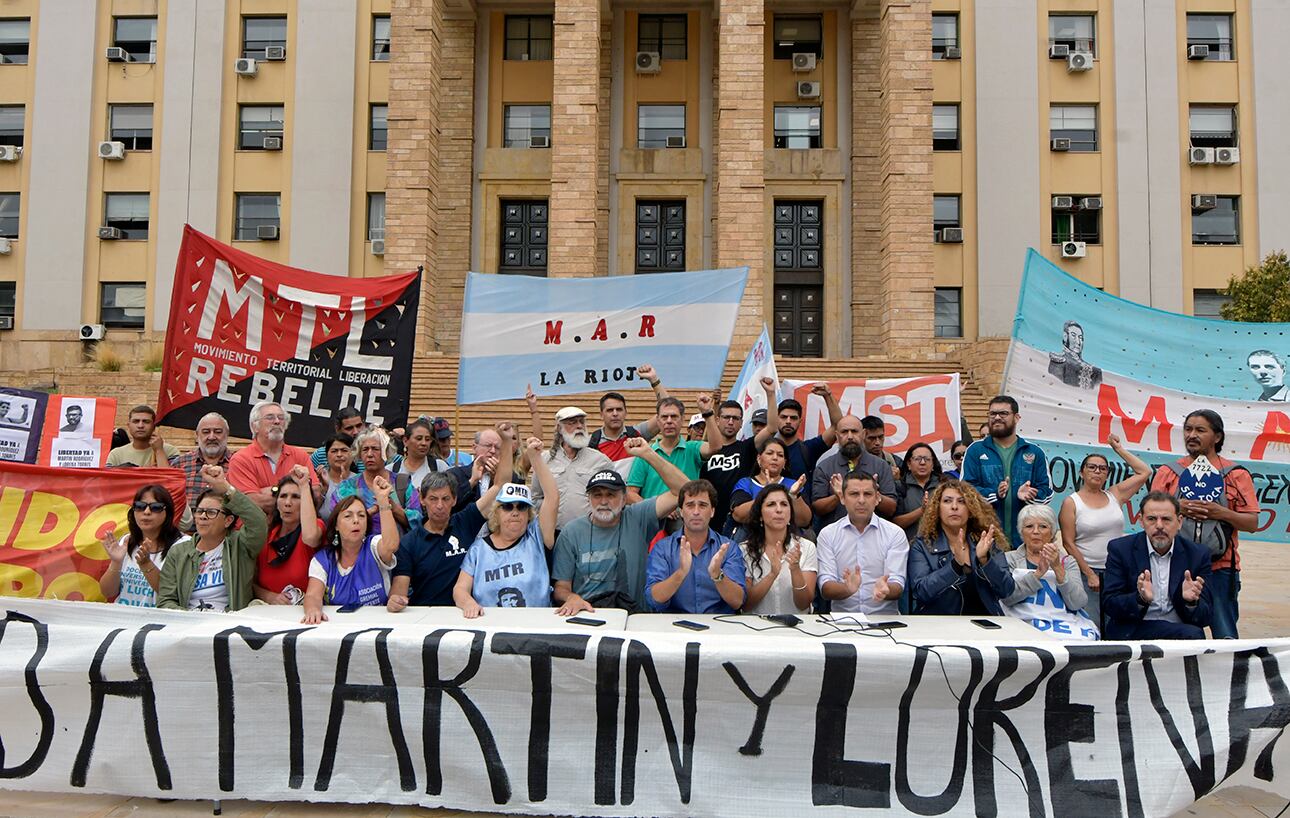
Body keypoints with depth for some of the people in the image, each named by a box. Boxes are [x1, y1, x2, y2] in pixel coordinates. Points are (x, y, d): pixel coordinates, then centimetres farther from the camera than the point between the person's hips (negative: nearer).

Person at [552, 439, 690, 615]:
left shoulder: (637, 518, 8)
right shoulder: (571, 533, 8)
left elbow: (682, 490, -1)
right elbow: (561, 588, 8)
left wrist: (648, 454, -6)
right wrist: (571, 598, -17)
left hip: (632, 613, 1)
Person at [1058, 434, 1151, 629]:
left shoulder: (1114, 495, 12)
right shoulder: (1071, 503, 0)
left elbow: (1144, 472, 13)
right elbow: (1068, 543, -5)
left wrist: (1119, 449, 13)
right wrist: (1089, 574, -9)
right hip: (1087, 572, -4)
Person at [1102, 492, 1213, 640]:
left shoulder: (1198, 554, 3)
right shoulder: (1121, 549, -2)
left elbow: (1205, 617, 1)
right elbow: (1109, 605, -6)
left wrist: (1192, 602, -22)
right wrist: (1141, 599, -25)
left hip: (1180, 630, 4)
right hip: (1134, 631, -4)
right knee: (1192, 634, -28)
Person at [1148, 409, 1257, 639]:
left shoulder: (1236, 474, 5)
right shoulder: (1168, 472, 8)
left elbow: (1252, 523, 3)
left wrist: (1222, 513, -14)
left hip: (1221, 568, -1)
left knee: (1226, 637, 0)